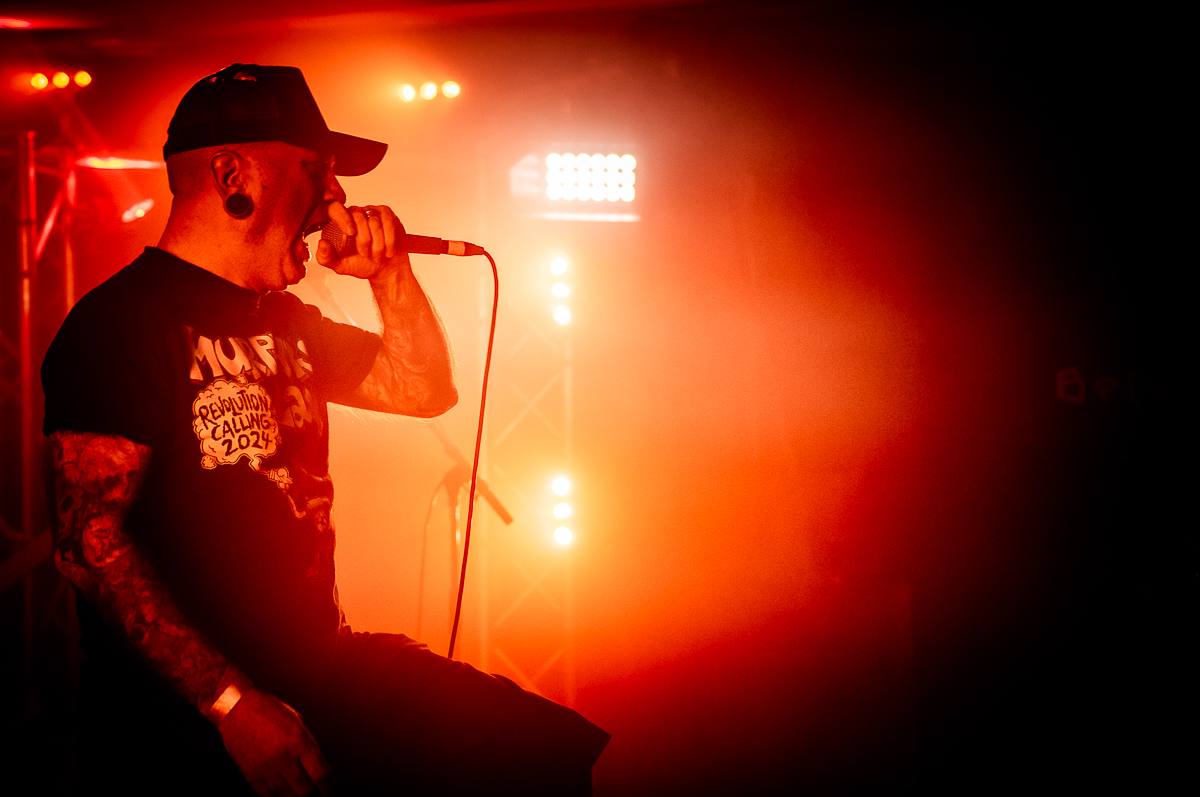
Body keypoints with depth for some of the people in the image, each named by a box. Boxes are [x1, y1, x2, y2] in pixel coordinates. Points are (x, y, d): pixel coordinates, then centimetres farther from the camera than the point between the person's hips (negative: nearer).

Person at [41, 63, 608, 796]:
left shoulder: (283, 321, 17)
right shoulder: (123, 321, -10)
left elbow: (428, 391, 26)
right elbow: (93, 542, -19)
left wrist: (391, 273, 9)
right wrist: (233, 704, -23)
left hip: (328, 670, 8)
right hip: (190, 723, -8)